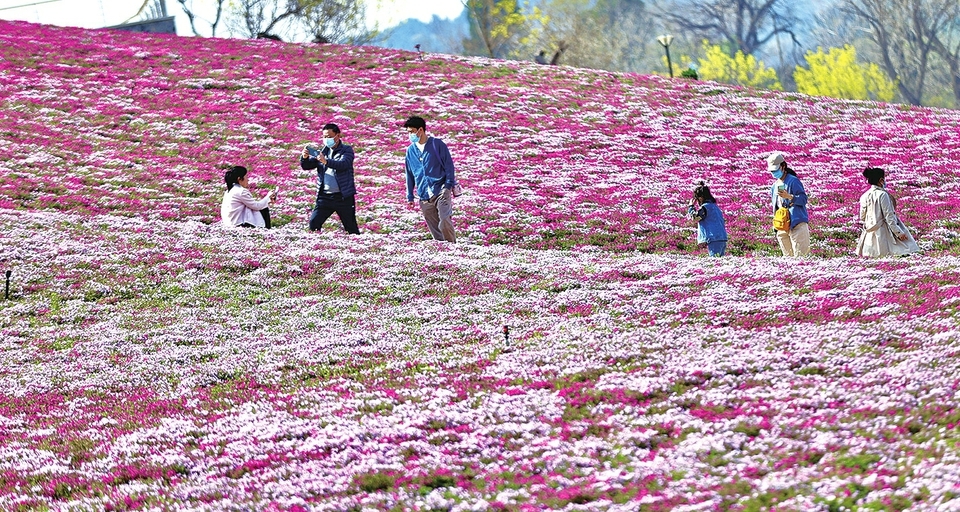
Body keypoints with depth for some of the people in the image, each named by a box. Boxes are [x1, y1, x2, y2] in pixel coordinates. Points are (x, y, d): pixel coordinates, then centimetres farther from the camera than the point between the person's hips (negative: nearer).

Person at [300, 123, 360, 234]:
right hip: (324, 196, 4)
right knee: (313, 224, -8)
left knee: (351, 228, 1)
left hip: (343, 197, -4)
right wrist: (304, 158, -16)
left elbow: (343, 164, -20)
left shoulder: (347, 150, -1)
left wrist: (326, 162, -37)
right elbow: (306, 166, 7)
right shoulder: (322, 152, 12)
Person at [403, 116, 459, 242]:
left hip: (441, 192, -4)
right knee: (434, 228, 1)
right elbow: (409, 174, 20)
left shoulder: (437, 144, 1)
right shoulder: (410, 150, 13)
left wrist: (449, 185, -7)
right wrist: (410, 196, 19)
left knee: (444, 222, -19)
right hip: (424, 197, 4)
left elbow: (449, 164, 2)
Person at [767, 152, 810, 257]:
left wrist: (789, 196, -27)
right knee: (787, 256, 6)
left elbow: (803, 199, -10)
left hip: (797, 224, -7)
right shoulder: (774, 186, 19)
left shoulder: (793, 181, -4)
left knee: (800, 255, -12)